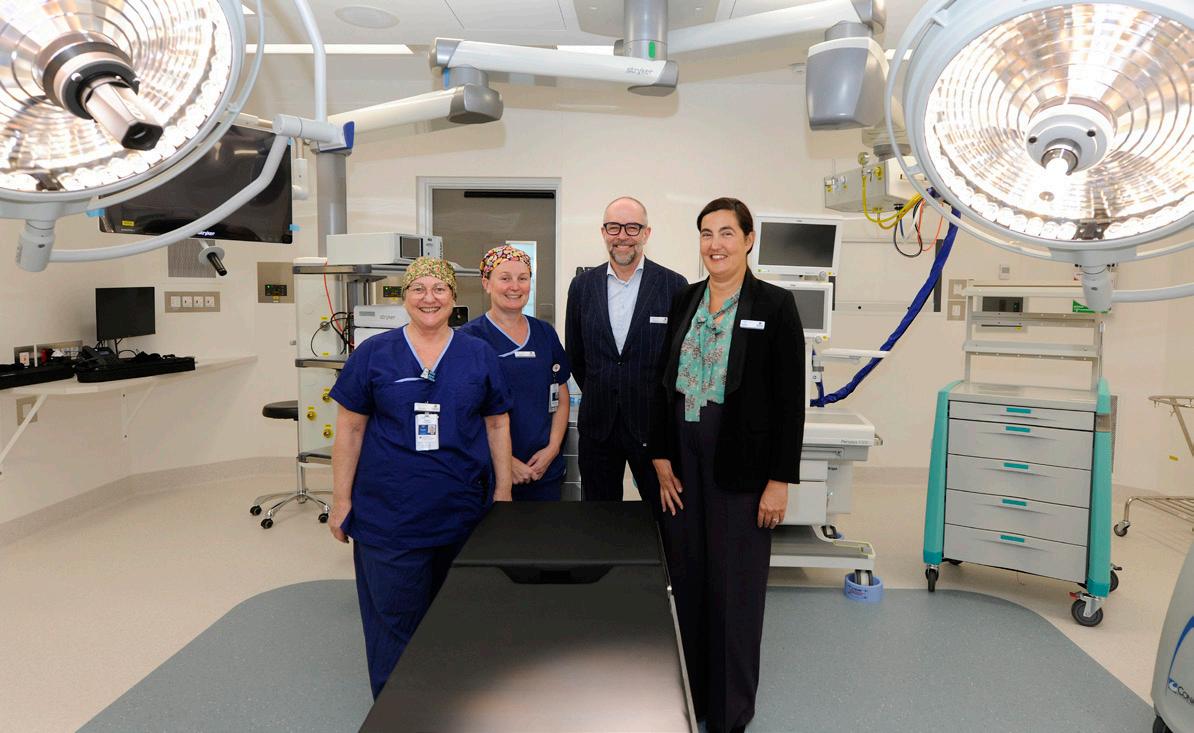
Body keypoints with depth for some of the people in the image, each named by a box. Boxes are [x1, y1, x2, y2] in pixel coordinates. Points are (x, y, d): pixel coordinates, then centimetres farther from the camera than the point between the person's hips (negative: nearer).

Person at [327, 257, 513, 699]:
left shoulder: (479, 356, 3)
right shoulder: (373, 355, -1)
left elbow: (497, 425, 8)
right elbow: (350, 430, 2)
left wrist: (503, 492, 5)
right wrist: (341, 502, 1)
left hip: (463, 513, 2)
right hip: (389, 517, -1)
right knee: (395, 619, 6)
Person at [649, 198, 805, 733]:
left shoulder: (775, 306, -6)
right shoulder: (683, 301, 7)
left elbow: (790, 400, -8)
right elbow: (663, 384, 9)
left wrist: (780, 480, -11)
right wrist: (660, 458, 2)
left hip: (741, 464, -4)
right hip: (683, 461, 4)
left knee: (734, 585, 6)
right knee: (684, 577, 12)